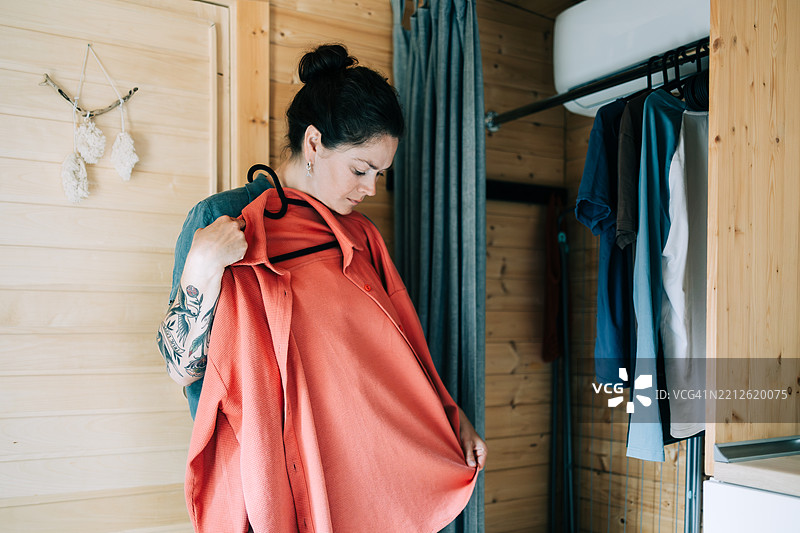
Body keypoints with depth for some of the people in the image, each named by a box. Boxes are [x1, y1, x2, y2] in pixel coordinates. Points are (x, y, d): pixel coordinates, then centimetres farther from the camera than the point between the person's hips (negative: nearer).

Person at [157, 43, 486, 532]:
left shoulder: (359, 236, 8)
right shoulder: (221, 218, -9)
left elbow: (396, 349, 14)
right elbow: (182, 369, -9)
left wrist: (452, 417, 5)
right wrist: (201, 273, -24)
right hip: (274, 483, -5)